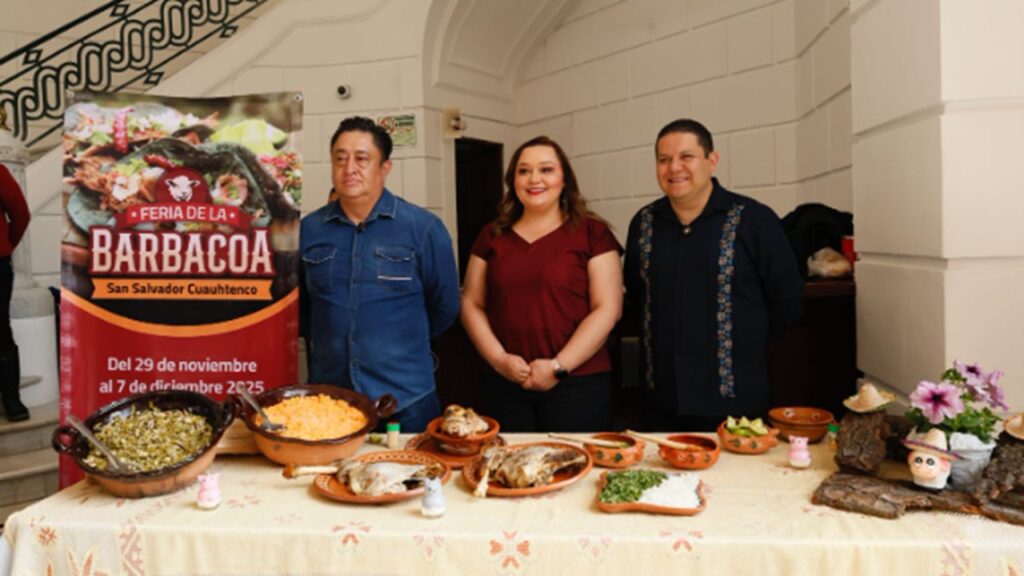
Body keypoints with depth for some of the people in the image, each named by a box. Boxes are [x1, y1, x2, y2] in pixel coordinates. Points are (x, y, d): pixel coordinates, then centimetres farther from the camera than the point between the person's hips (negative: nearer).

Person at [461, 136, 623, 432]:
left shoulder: (592, 232, 0)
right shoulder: (492, 236, 10)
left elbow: (607, 308, -6)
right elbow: (471, 304, 9)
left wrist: (559, 366, -12)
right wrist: (498, 358, -6)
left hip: (579, 383, -3)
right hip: (504, 384, 3)